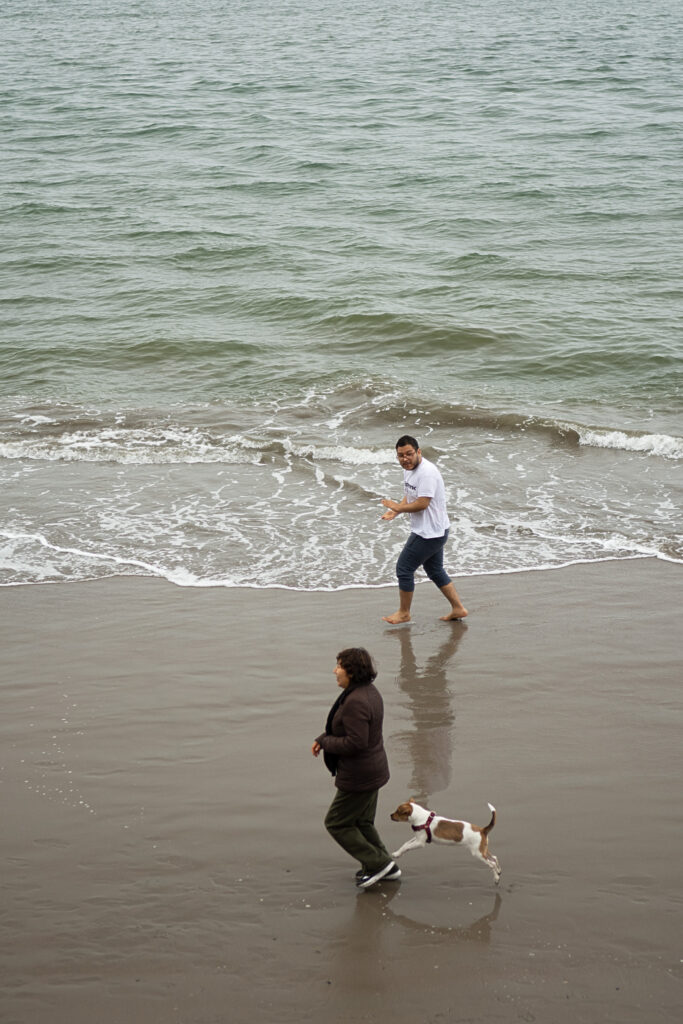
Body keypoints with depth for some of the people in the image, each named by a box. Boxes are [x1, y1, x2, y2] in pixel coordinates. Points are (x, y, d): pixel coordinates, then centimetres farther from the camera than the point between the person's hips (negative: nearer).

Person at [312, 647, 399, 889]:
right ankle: (387, 868, 29)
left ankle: (377, 863, 9)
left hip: (359, 777, -10)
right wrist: (322, 739, 5)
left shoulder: (356, 702, -28)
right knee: (362, 822, 22)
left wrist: (326, 742, -14)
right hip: (373, 770, 10)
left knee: (336, 823, 5)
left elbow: (355, 742, -30)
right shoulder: (368, 690, 5)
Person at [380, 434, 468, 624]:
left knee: (404, 568, -1)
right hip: (434, 532, 10)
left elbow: (422, 503, -28)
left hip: (430, 533, -10)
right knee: (435, 570, 19)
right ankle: (458, 608, 26)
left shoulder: (427, 472, -24)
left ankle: (404, 613, 13)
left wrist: (397, 507, -15)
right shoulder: (409, 469, 8)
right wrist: (394, 512, 2)